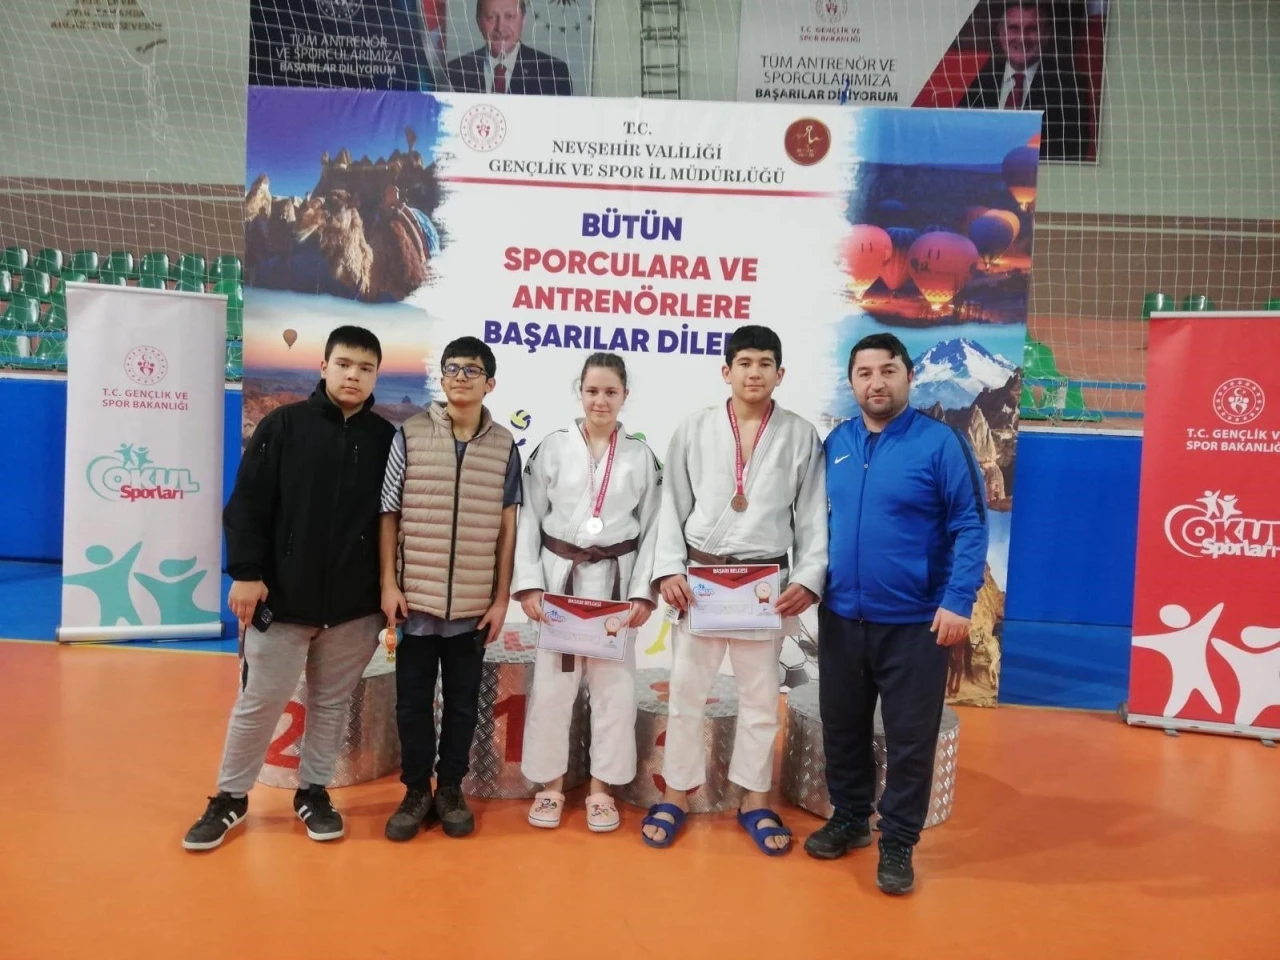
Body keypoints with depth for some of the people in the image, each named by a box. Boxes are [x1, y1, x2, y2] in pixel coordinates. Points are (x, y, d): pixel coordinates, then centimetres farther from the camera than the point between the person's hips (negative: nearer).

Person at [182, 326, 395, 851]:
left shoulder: (386, 438, 1)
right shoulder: (283, 424, -4)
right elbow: (247, 504, -4)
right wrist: (245, 572, -9)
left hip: (355, 604, 2)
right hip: (282, 596, -2)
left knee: (332, 703, 13)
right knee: (258, 702, 8)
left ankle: (313, 792, 31)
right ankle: (230, 798, 27)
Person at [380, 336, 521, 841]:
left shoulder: (504, 446, 2)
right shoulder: (410, 435, -1)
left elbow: (507, 527, 4)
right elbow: (388, 514, 2)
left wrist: (502, 597, 2)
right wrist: (388, 584, -3)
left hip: (474, 602, 1)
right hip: (416, 596, 0)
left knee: (463, 699, 11)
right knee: (412, 699, 9)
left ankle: (450, 788, 27)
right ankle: (416, 790, 25)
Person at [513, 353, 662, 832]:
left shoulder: (642, 456, 3)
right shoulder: (553, 448, 0)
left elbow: (652, 528, 2)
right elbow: (529, 519, -1)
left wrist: (644, 592, -7)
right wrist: (529, 584, -9)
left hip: (615, 582, 1)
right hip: (560, 578, 0)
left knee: (614, 686, 6)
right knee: (551, 685, 6)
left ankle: (601, 787, 21)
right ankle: (551, 783, 22)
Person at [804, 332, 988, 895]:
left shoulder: (939, 442, -9)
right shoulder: (836, 442, 5)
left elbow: (969, 526, -11)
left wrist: (958, 600, -17)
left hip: (914, 620, -4)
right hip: (840, 616, 5)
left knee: (910, 738, 6)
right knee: (841, 727, 16)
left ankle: (898, 842, 23)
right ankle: (849, 819, 36)